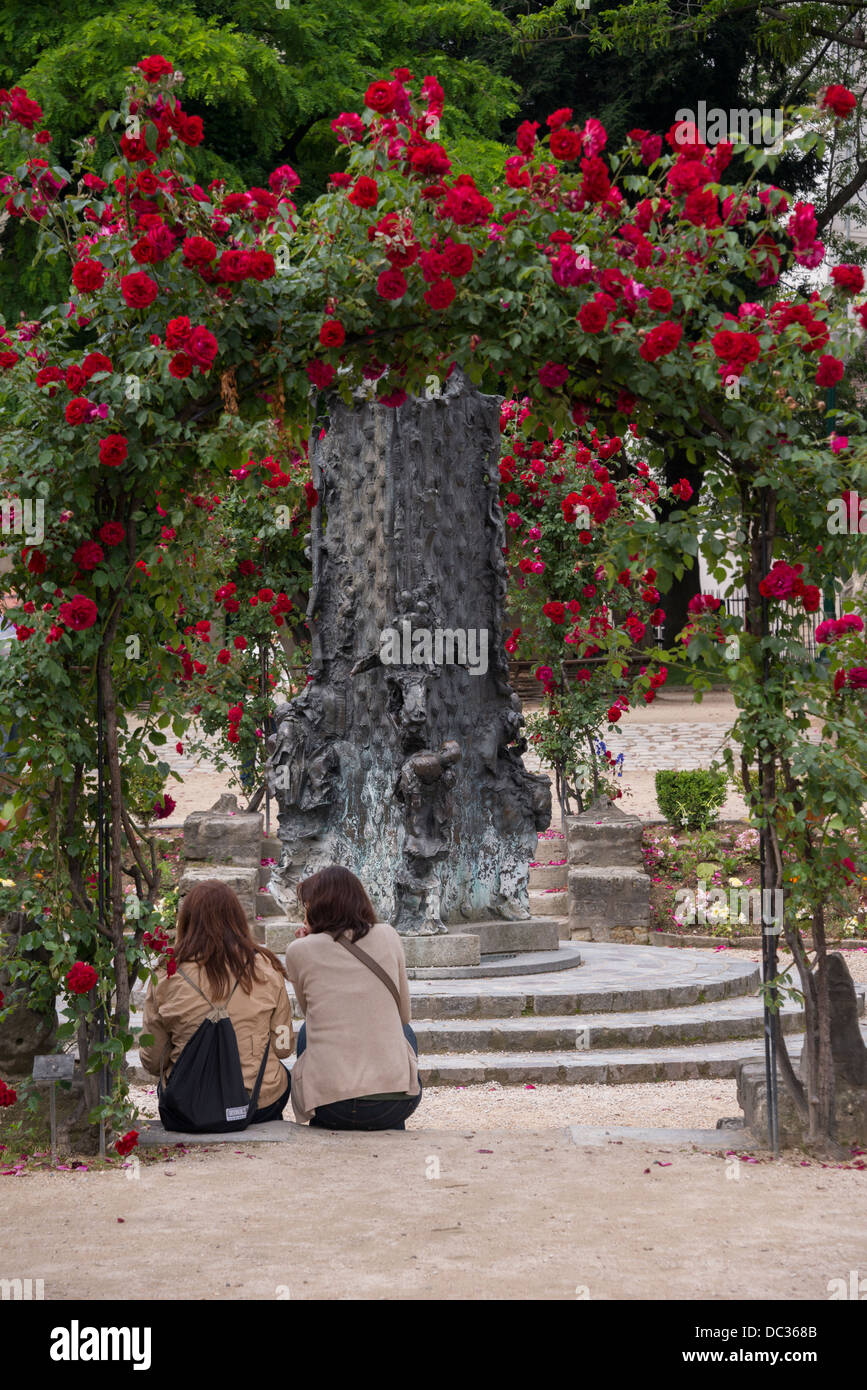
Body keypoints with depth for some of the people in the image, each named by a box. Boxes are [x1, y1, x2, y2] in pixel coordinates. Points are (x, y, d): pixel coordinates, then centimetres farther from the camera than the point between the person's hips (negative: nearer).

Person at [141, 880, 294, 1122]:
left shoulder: (166, 977, -9)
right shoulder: (266, 970, -7)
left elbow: (152, 1062, -3)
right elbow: (283, 1047, -1)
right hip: (261, 1104, 0)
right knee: (282, 1075, 33)